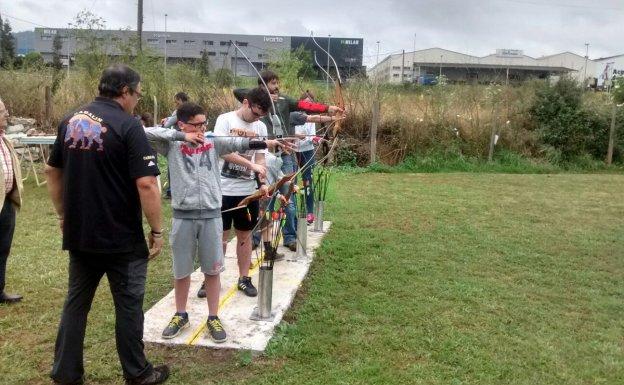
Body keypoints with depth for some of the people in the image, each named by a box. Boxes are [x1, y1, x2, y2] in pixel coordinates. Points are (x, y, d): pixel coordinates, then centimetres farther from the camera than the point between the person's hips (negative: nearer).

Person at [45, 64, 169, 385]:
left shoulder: (70, 120, 6)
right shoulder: (128, 126, -15)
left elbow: (52, 171, 15)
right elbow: (146, 184, -21)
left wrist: (63, 215, 22)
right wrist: (157, 230, -12)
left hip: (78, 234, 6)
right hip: (122, 238, -6)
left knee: (76, 302, 17)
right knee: (129, 305, 8)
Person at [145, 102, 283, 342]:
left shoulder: (213, 142, 4)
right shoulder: (172, 146, -1)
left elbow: (238, 143, -8)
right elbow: (147, 133, -14)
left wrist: (268, 143, -21)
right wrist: (182, 136, -15)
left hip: (211, 214, 1)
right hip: (183, 216, -1)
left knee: (212, 269, 9)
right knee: (181, 270, 13)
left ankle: (213, 318, 24)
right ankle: (180, 315, 33)